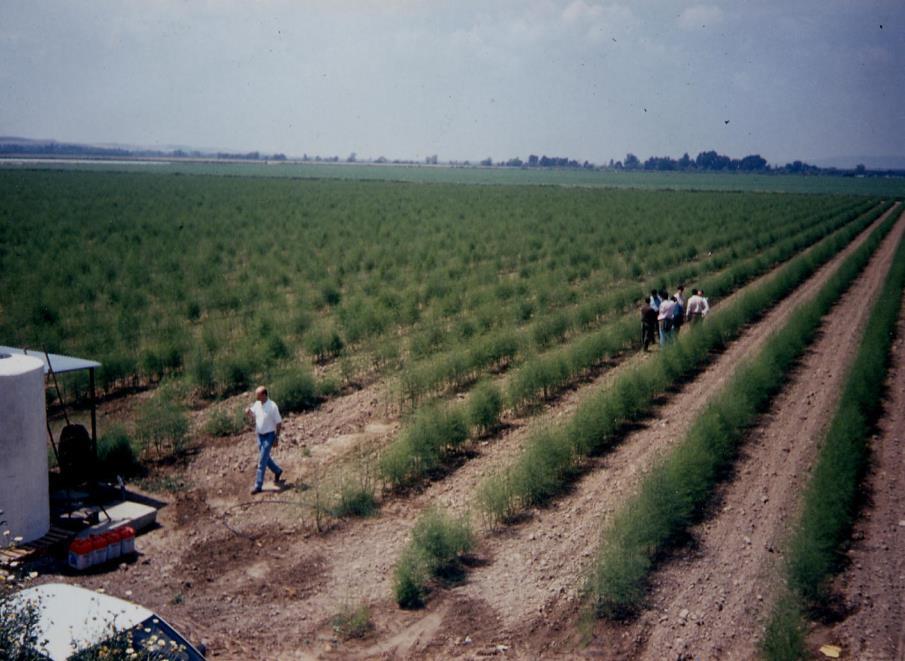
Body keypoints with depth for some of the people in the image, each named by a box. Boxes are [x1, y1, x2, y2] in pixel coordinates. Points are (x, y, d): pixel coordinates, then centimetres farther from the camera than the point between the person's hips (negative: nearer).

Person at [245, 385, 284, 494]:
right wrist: (248, 411, -9)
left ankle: (258, 485, 0)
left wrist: (277, 438, -14)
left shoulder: (272, 406, -21)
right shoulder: (257, 404, -1)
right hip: (260, 435, 7)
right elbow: (252, 414, 16)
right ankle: (277, 471, 43)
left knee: (262, 461, -6)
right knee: (265, 458, 19)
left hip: (269, 436, -7)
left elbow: (279, 423, -15)